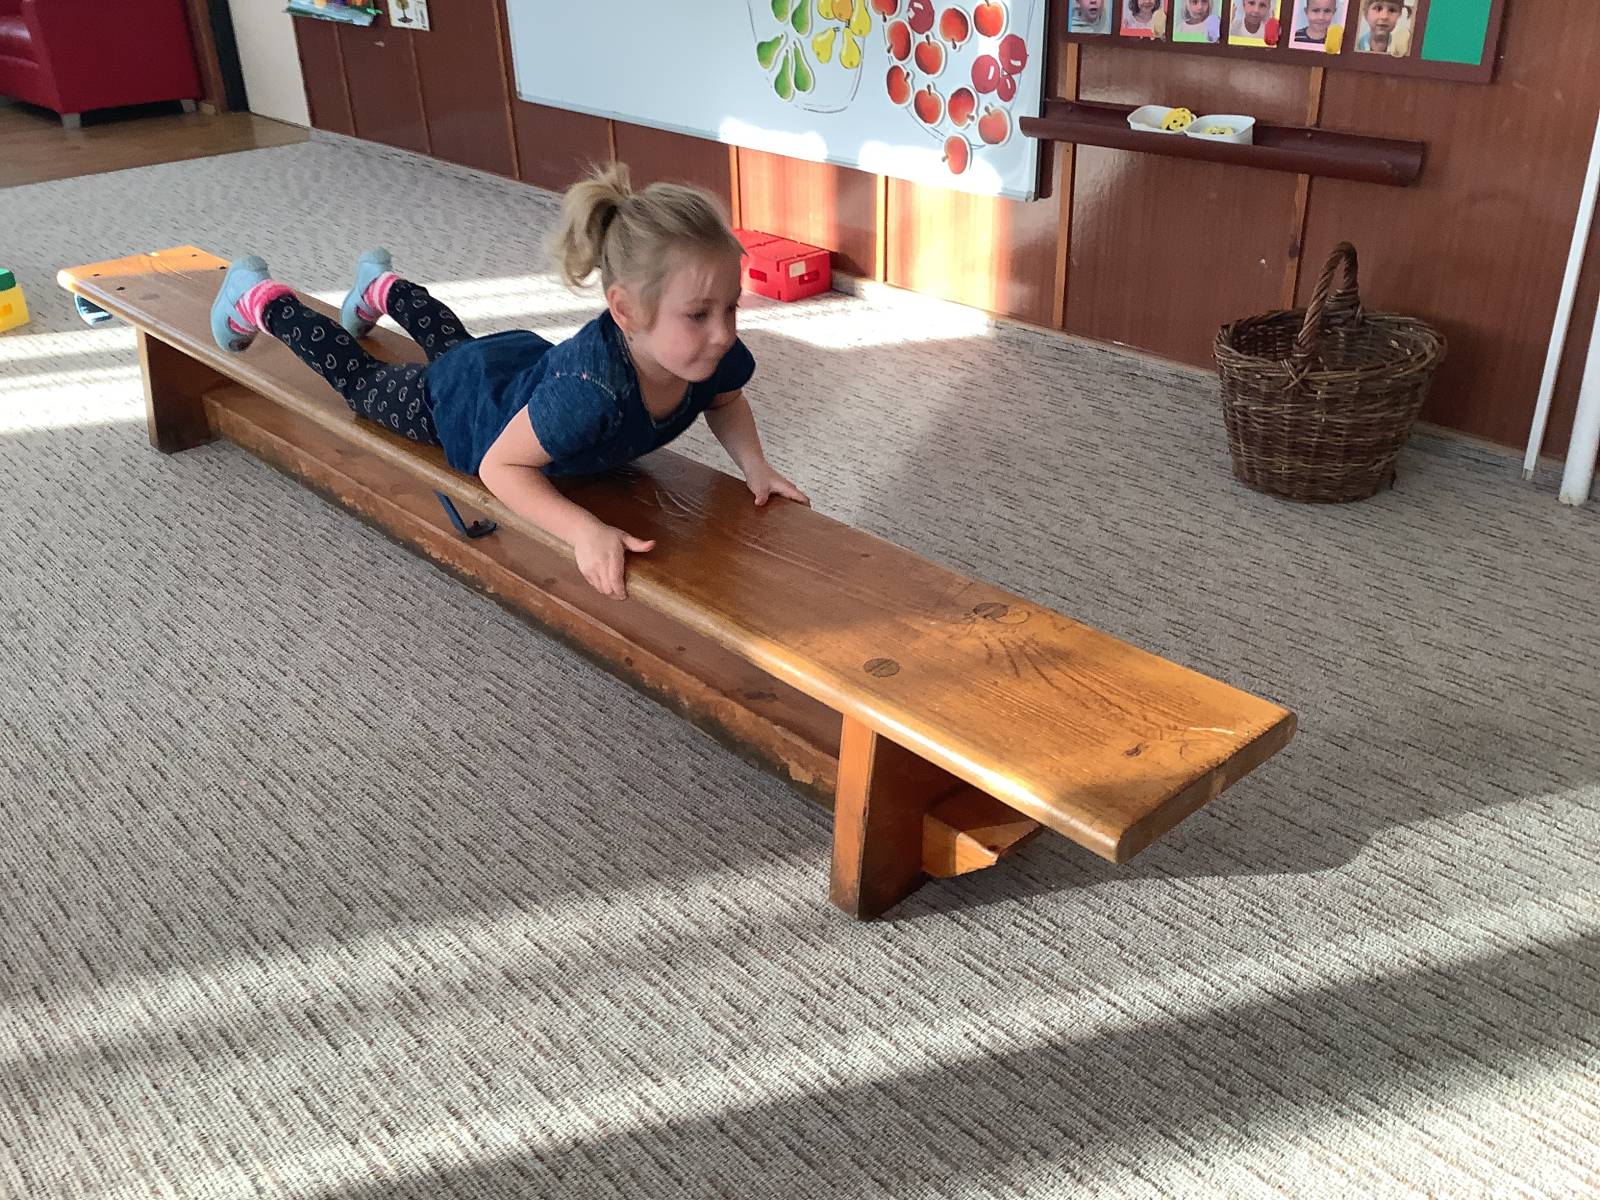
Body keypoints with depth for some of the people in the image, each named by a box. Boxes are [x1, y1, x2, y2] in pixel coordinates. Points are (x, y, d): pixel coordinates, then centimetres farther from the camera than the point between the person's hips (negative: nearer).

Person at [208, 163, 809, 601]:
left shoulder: (710, 350, -34)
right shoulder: (590, 386, -52)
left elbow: (725, 403, -8)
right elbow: (500, 465, -39)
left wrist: (754, 464, -26)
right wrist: (584, 530, -52)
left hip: (526, 362, 6)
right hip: (459, 400, -5)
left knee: (459, 344, 39)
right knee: (359, 377, 25)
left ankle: (381, 286, 69)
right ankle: (258, 297, 50)